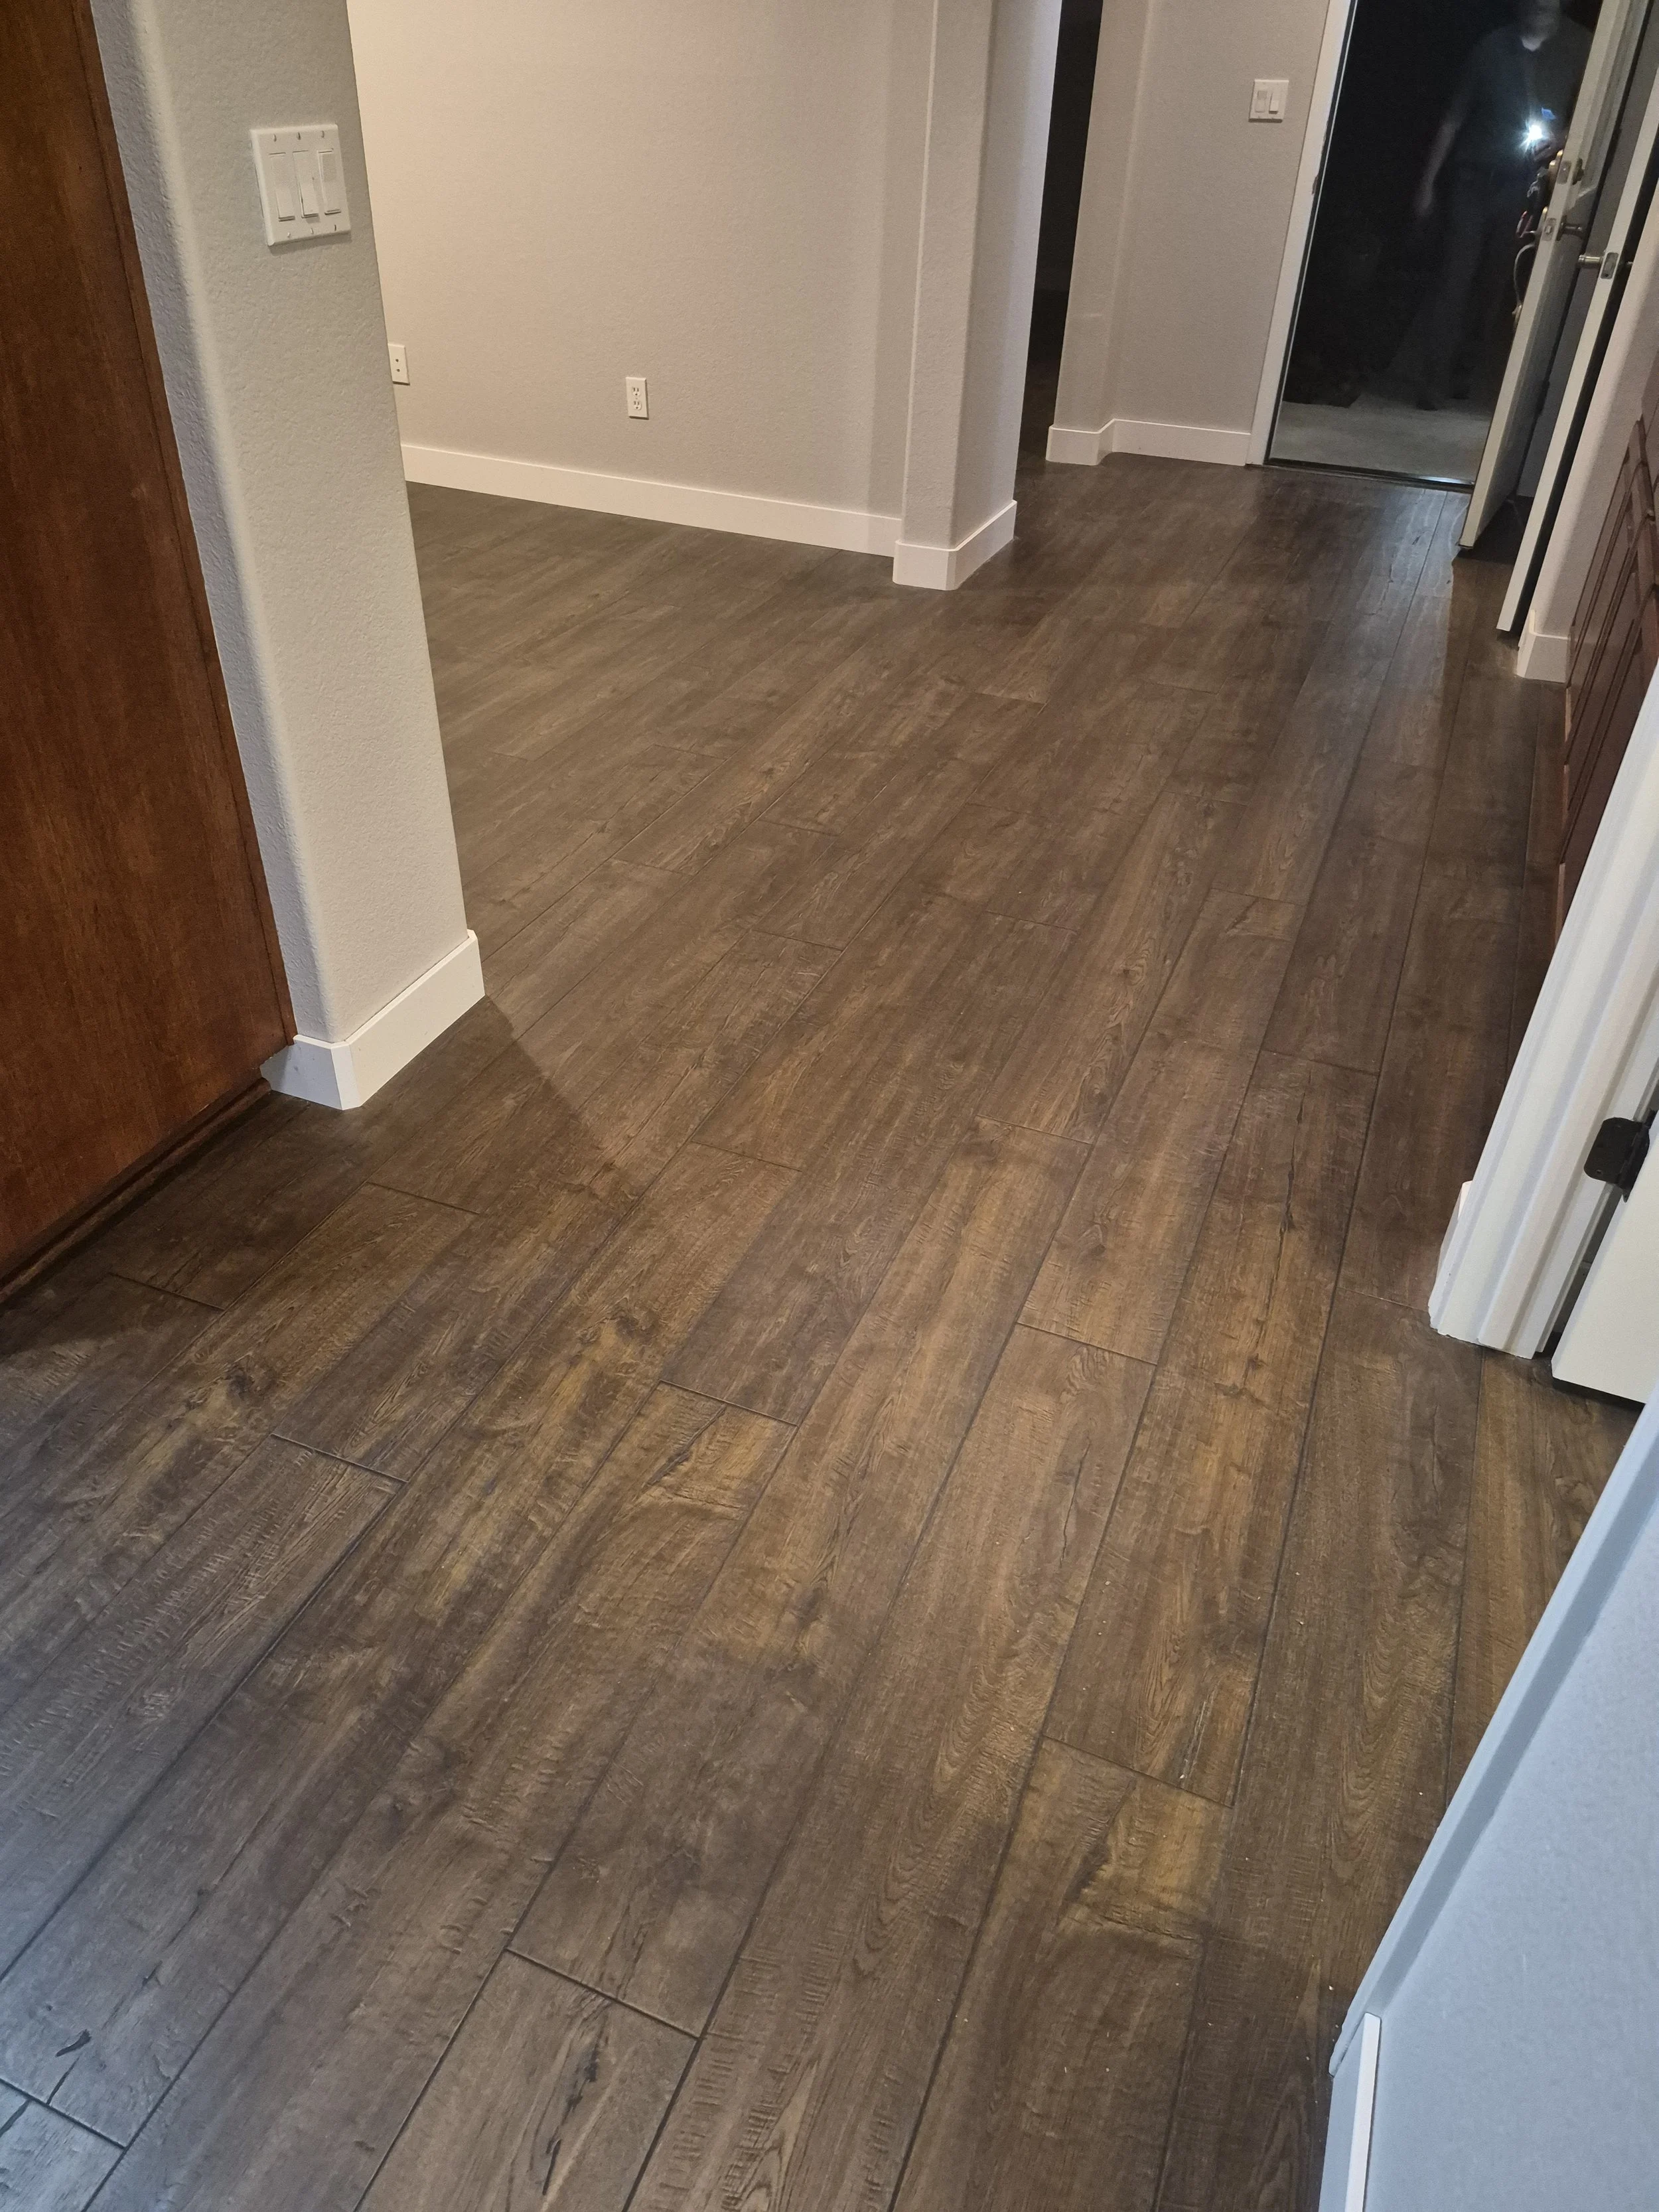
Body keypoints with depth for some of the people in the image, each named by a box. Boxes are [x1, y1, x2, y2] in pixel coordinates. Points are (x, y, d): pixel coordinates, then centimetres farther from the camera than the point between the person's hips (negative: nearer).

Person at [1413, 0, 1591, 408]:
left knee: (1491, 284, 6)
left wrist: (1564, 137, -18)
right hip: (1471, 179, -1)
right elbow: (1454, 117, 3)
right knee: (1454, 279, -8)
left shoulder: (1578, 48, -1)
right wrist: (1428, 183, 0)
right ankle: (1435, 378, -8)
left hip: (1523, 188, 1)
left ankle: (1462, 368, 18)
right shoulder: (1495, 46, 0)